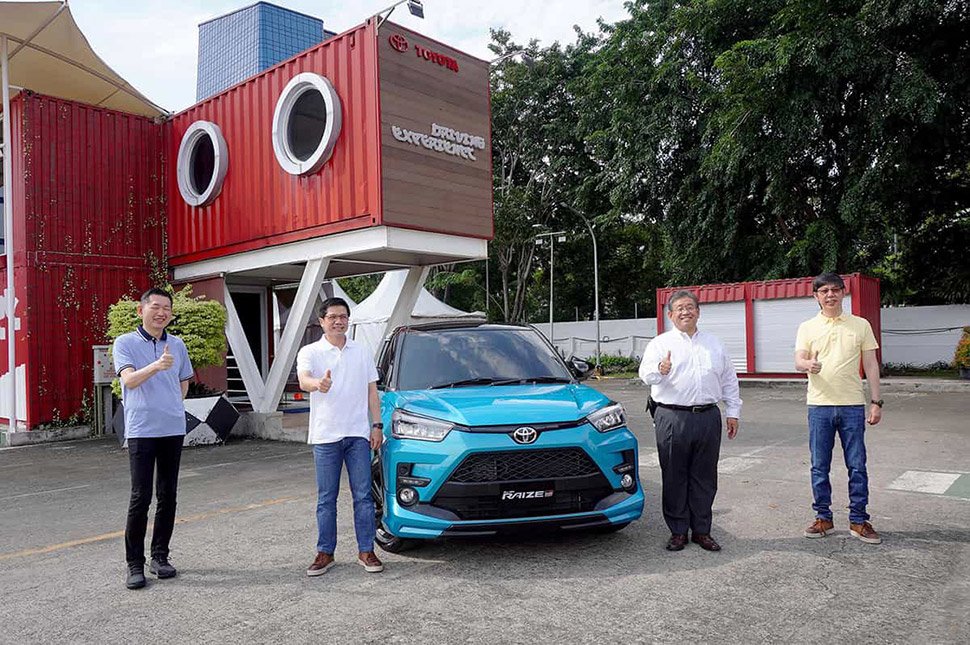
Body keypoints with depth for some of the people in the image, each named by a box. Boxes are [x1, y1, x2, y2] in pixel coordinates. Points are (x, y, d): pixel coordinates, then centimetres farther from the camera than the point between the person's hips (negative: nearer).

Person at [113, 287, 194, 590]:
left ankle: (160, 556, 21)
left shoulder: (177, 344, 11)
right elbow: (129, 380, -18)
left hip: (174, 429, 4)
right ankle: (134, 563, 7)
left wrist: (172, 408, 13)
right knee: (141, 497, -5)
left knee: (168, 496, 9)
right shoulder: (125, 343, -1)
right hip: (141, 430, -4)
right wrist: (157, 366, -35)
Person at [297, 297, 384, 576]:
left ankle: (366, 551, 13)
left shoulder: (362, 351, 10)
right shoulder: (310, 352, 1)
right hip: (325, 435, -2)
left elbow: (372, 390, 12)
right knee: (326, 498, 6)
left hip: (358, 433, 2)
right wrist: (318, 384, -43)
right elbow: (303, 380, -20)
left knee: (363, 495, 3)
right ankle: (325, 553, 18)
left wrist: (377, 425, 3)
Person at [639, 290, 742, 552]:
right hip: (672, 418, -3)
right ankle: (678, 532, 14)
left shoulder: (715, 344, 16)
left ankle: (701, 530, 20)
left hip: (708, 417, 3)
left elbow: (729, 381, 20)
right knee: (675, 478, 2)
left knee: (704, 478, 8)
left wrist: (733, 412, 13)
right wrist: (659, 370, -36)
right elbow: (645, 373, -14)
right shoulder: (660, 343, 3)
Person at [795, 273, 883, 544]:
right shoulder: (807, 327, 6)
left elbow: (871, 365, 7)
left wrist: (876, 402, 2)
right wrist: (809, 365, -29)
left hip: (853, 405, 0)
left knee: (857, 466, 4)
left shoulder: (861, 325, 7)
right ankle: (823, 518, 19)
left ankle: (858, 520, 17)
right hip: (819, 405, 0)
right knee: (819, 466, 6)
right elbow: (798, 361, -4)